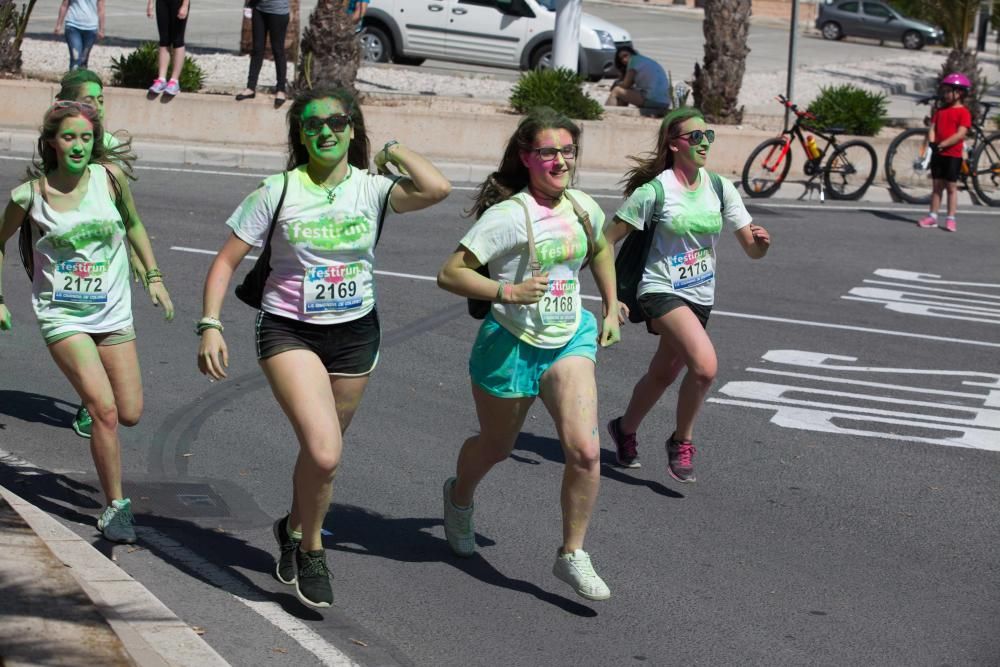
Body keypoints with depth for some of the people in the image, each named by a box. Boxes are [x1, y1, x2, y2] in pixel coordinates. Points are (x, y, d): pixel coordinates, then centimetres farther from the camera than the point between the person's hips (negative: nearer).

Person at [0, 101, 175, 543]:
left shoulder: (110, 176, -6)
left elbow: (133, 224, 12)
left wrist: (154, 277, 10)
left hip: (113, 314, 3)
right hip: (62, 315, -3)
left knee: (130, 414, 4)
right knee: (105, 411, -17)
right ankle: (115, 507, -4)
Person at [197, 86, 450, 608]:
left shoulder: (370, 189, -5)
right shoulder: (278, 192, -7)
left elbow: (437, 189, -24)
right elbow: (226, 260, -2)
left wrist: (393, 151, -8)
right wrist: (210, 325, -14)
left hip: (355, 335, 3)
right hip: (288, 331, -3)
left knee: (322, 452, 16)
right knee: (324, 452, -21)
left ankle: (295, 528, 45)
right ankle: (311, 549, 3)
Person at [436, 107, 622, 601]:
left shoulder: (583, 207, 1)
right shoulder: (509, 215, -18)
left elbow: (600, 250, 24)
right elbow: (450, 273, -21)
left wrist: (611, 309, 19)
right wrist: (508, 291, -31)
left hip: (570, 339, 4)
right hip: (511, 343, -4)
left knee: (585, 451, -15)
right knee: (496, 447, 18)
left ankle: (572, 556, 0)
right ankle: (459, 497, 53)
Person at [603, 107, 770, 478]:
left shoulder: (719, 188, 2)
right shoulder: (654, 191, -12)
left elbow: (752, 249, 3)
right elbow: (607, 240, -6)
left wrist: (760, 242, -20)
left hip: (699, 297, 6)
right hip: (661, 291, -6)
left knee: (663, 374, 18)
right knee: (705, 365, -26)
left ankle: (625, 429, 45)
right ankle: (682, 441, -4)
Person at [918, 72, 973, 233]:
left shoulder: (963, 112, -8)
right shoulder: (940, 111, 11)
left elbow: (960, 134, -17)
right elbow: (933, 128, 5)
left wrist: (942, 145, -23)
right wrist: (932, 143, -15)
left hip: (953, 155, -6)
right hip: (937, 153, 6)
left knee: (951, 186, 0)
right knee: (937, 186, 9)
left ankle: (951, 219, 4)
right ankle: (932, 216, 11)